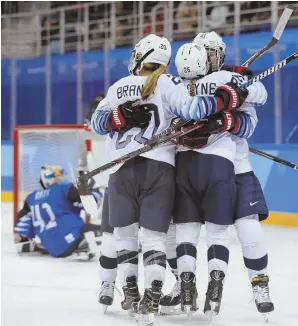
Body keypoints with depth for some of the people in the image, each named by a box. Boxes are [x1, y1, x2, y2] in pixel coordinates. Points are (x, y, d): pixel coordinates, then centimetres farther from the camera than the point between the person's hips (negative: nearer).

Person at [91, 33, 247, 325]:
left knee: (124, 231, 15)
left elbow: (97, 120, 7)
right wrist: (227, 98, -9)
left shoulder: (118, 88, 13)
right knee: (153, 234, 1)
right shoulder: (167, 84, 2)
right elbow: (189, 108, -13)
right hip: (159, 168, -1)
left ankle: (131, 293, 18)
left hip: (122, 169, 2)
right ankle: (151, 298, -14)